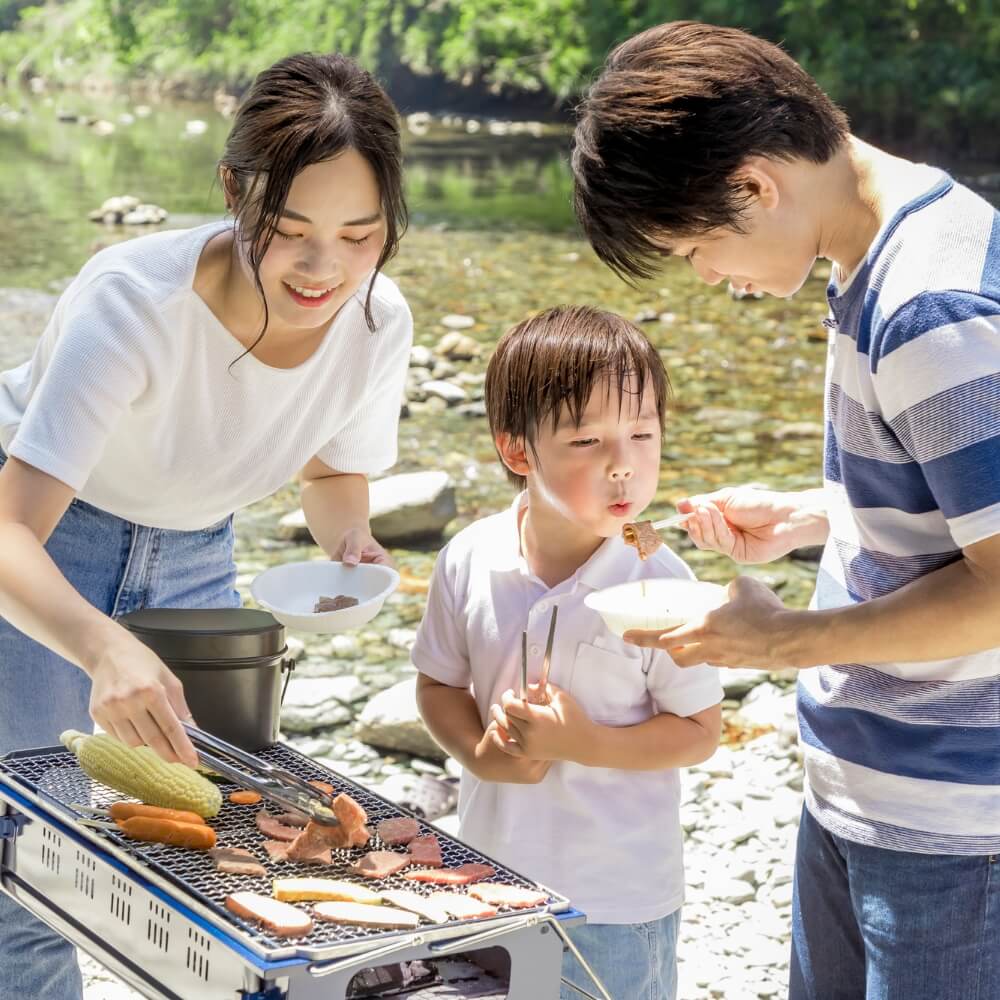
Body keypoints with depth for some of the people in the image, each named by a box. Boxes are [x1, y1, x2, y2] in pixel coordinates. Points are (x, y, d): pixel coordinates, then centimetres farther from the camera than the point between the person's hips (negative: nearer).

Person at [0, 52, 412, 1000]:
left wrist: (348, 539, -22)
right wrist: (105, 649, -58)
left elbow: (335, 472, 1)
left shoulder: (378, 321, -20)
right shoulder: (133, 300, -36)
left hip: (193, 554, 4)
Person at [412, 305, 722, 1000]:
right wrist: (480, 752, -14)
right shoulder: (468, 563, -8)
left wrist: (587, 743, -22)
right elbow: (438, 685, 5)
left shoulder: (658, 584, -17)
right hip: (491, 882, 3)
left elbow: (701, 733, -10)